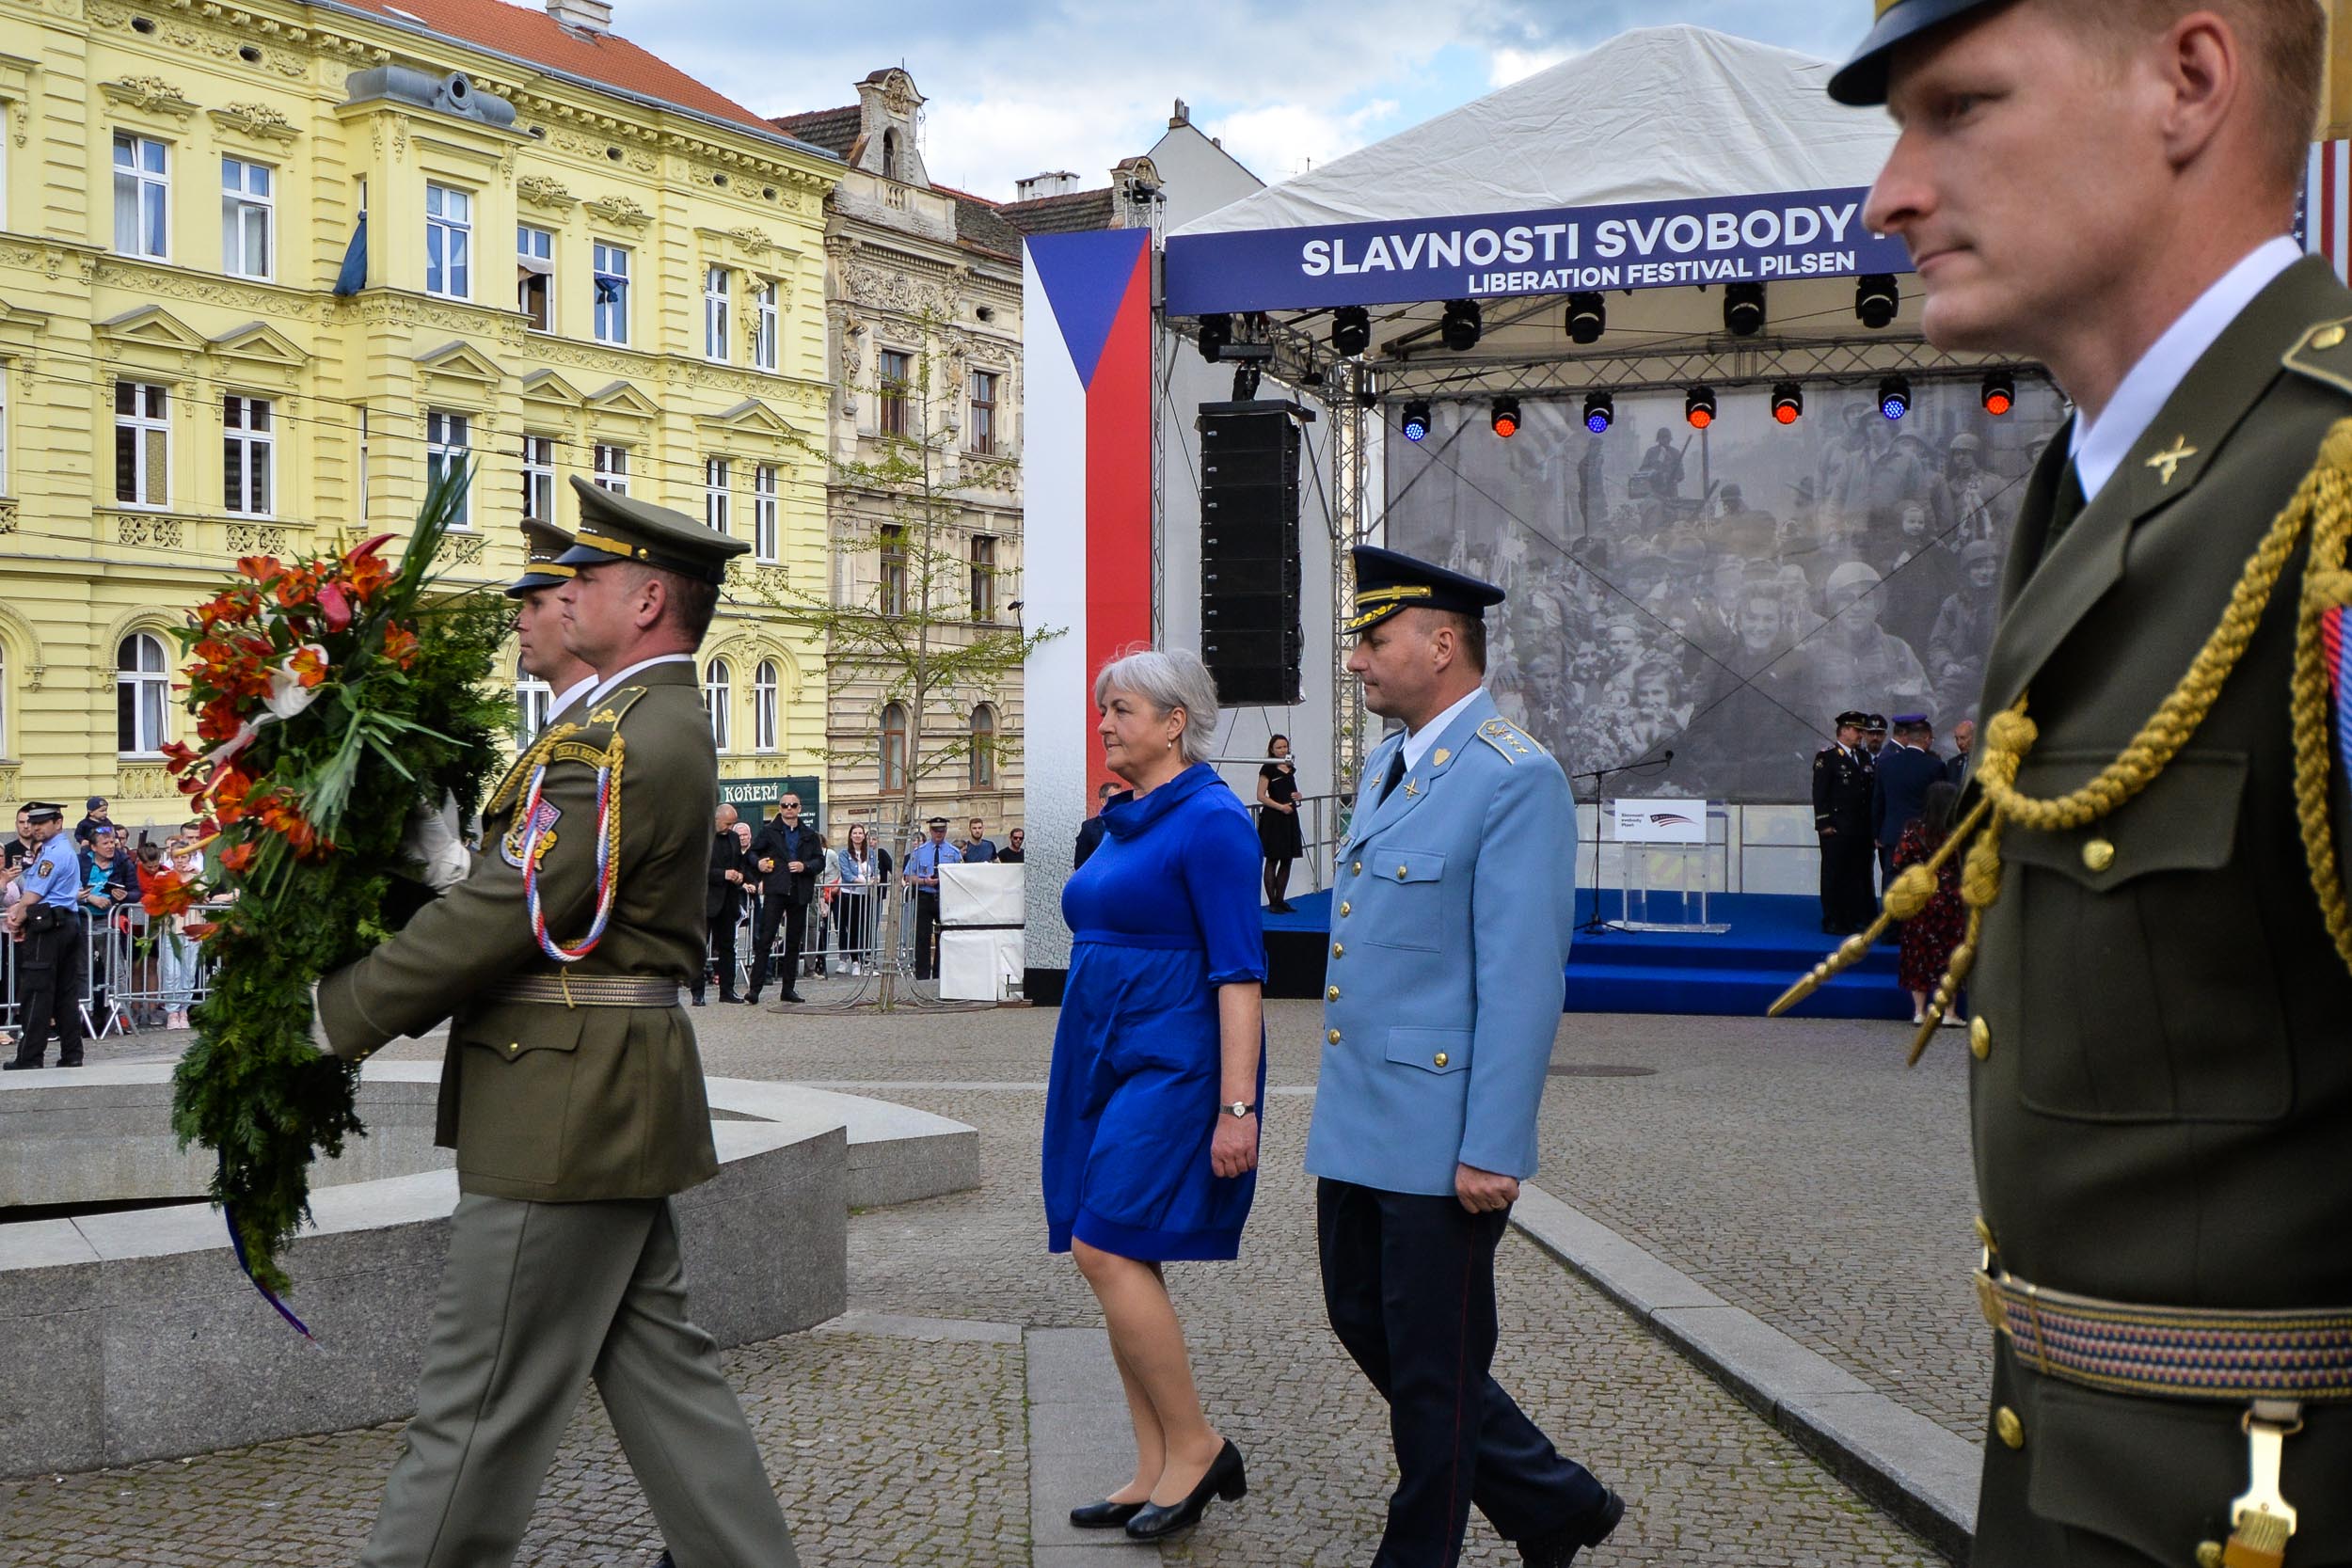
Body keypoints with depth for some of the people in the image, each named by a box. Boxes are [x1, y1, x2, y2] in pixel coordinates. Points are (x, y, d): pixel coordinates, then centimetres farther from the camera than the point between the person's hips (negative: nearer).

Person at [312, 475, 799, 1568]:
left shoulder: (632, 744, -18)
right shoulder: (658, 721, 16)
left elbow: (508, 907, -20)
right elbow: (530, 884, 16)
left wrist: (345, 1015, -10)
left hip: (569, 1103, -11)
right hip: (603, 1099, 11)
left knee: (479, 1397, 0)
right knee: (654, 1363, 16)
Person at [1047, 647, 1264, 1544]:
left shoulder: (1210, 820, -12)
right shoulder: (1125, 823, 15)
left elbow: (1240, 972, -17)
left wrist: (1236, 1105, -22)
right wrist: (1083, 1069, 20)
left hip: (1170, 1065, -9)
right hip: (1105, 1063, 9)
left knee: (1107, 1250, -14)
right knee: (1119, 1263, 7)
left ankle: (1197, 1447, 0)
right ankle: (1158, 1473, 13)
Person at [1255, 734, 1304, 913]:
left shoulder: (1291, 767, 13)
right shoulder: (1268, 768, -8)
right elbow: (1261, 796, -13)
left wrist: (1297, 796, 4)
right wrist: (1280, 807, -20)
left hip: (1290, 817, 7)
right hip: (1272, 818, -7)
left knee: (1287, 861, 9)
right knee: (1272, 861, -2)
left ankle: (1280, 900, 17)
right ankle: (1272, 902, 1)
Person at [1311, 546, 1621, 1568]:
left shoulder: (1516, 780, -15)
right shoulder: (1383, 766, 13)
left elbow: (1524, 980, -19)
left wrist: (1491, 1149, -21)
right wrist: (1342, 1096, 19)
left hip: (1439, 1138, -9)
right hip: (1355, 1127, 10)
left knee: (1432, 1370, 5)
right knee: (1364, 1327, 17)